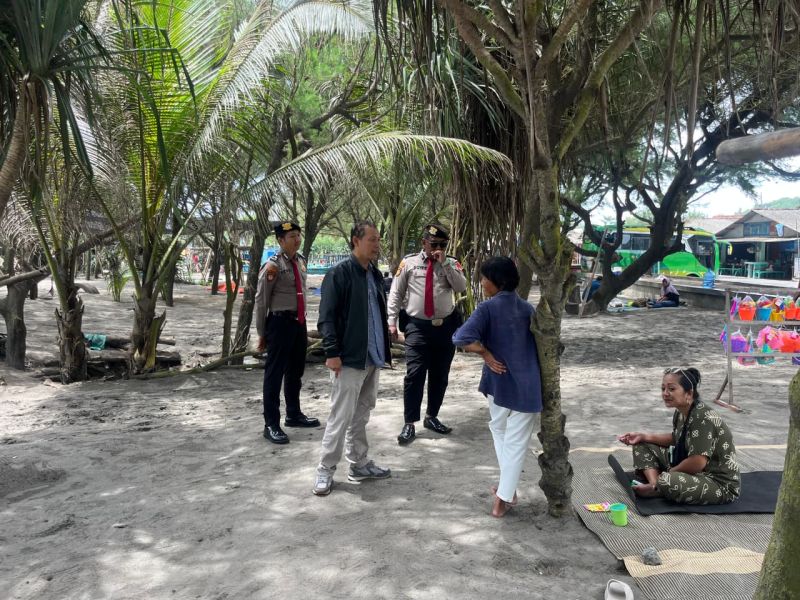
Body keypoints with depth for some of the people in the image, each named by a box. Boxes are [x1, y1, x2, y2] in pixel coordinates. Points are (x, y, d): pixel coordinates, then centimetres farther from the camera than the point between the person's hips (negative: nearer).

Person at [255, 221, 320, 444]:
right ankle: (271, 425, 8)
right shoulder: (273, 265, -15)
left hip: (299, 321, 8)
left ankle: (294, 414, 36)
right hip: (280, 322, -8)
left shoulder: (300, 261, 8)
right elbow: (261, 301, -11)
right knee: (275, 373, -1)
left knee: (296, 371, 19)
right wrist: (262, 333, -8)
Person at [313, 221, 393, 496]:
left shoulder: (375, 275, 12)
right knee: (341, 417, -2)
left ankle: (360, 464, 28)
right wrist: (332, 353, -19)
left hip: (373, 358, 8)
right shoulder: (339, 273, -11)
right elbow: (327, 317, -14)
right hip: (349, 359, -7)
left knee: (362, 414, 16)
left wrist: (386, 348, 16)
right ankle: (325, 471, 11)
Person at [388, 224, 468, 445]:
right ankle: (410, 424, 2)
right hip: (418, 327, -3)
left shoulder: (451, 263, 7)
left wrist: (445, 263, -12)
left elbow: (461, 287, -9)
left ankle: (431, 417, 30)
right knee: (414, 375, -8)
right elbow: (395, 294, 4)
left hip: (446, 327, 3)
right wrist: (392, 322, -3)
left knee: (440, 376, 13)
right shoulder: (409, 263, 3)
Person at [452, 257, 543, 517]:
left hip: (499, 382, -2)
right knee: (517, 442, 8)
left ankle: (507, 488, 29)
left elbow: (463, 338, -25)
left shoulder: (487, 308, -12)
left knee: (500, 433, 22)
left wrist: (486, 353, -12)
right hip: (528, 385, 2)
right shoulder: (528, 309, 3)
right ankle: (504, 496, 11)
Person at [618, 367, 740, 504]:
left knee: (667, 482, -39)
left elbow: (697, 463, -29)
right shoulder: (680, 413, 0)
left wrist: (668, 474, -14)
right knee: (641, 445, 7)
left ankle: (658, 487, -5)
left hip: (720, 483, -9)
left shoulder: (703, 418, -26)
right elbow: (676, 439, 19)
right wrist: (643, 436, 7)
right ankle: (654, 484, -14)